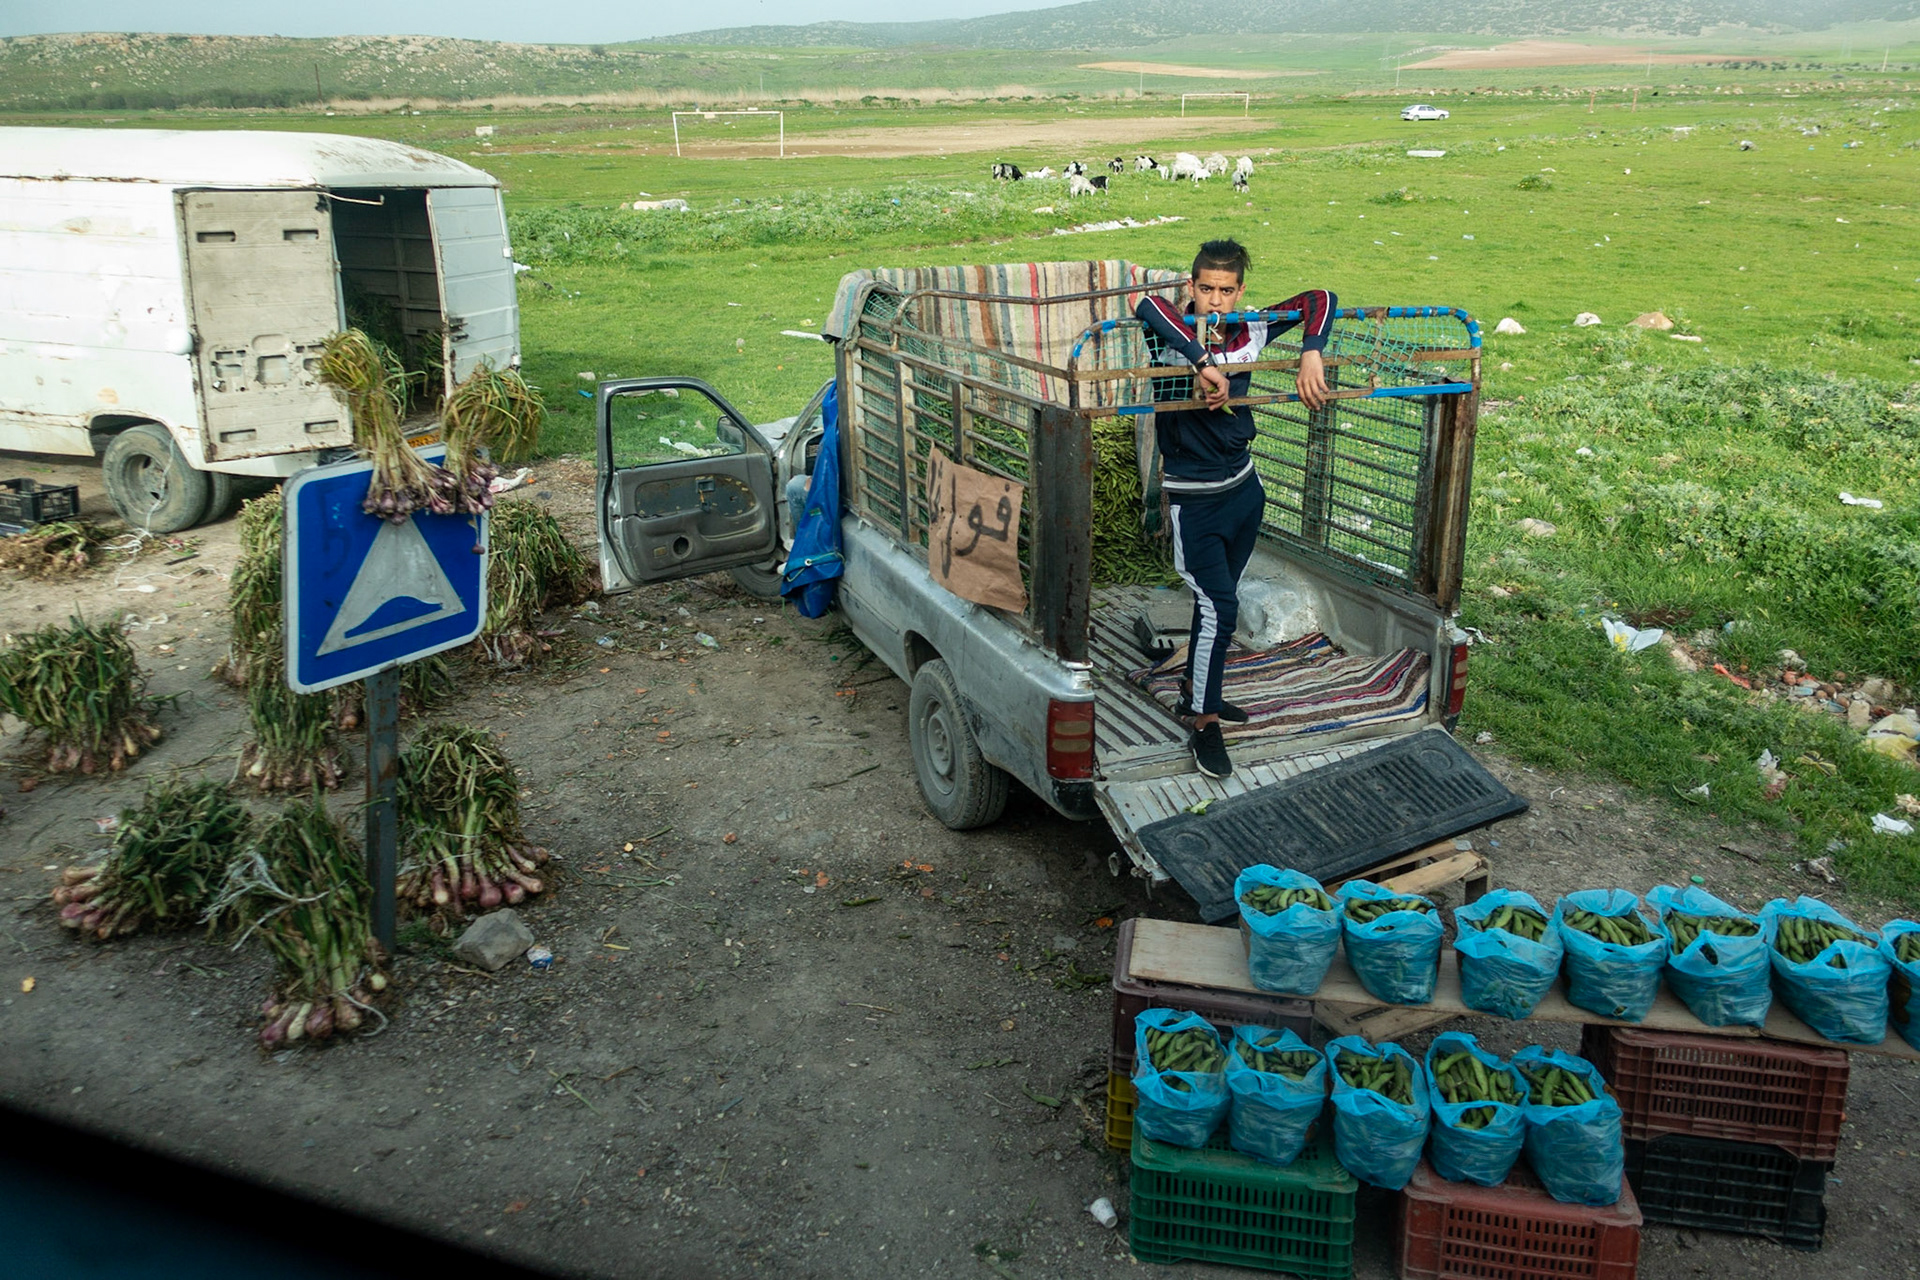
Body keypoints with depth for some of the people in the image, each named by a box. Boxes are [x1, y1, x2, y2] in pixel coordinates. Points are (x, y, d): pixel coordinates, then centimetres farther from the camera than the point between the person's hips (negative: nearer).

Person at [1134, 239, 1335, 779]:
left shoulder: (1251, 333, -2)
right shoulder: (1173, 336, -16)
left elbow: (1319, 299, 1)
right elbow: (1150, 306, -38)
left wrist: (1311, 354, -17)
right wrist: (1203, 362, -43)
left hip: (1243, 487, 6)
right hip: (1194, 498, -6)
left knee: (1219, 600, 19)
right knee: (1218, 606, -10)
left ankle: (1197, 692, 38)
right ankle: (1204, 726, 2)